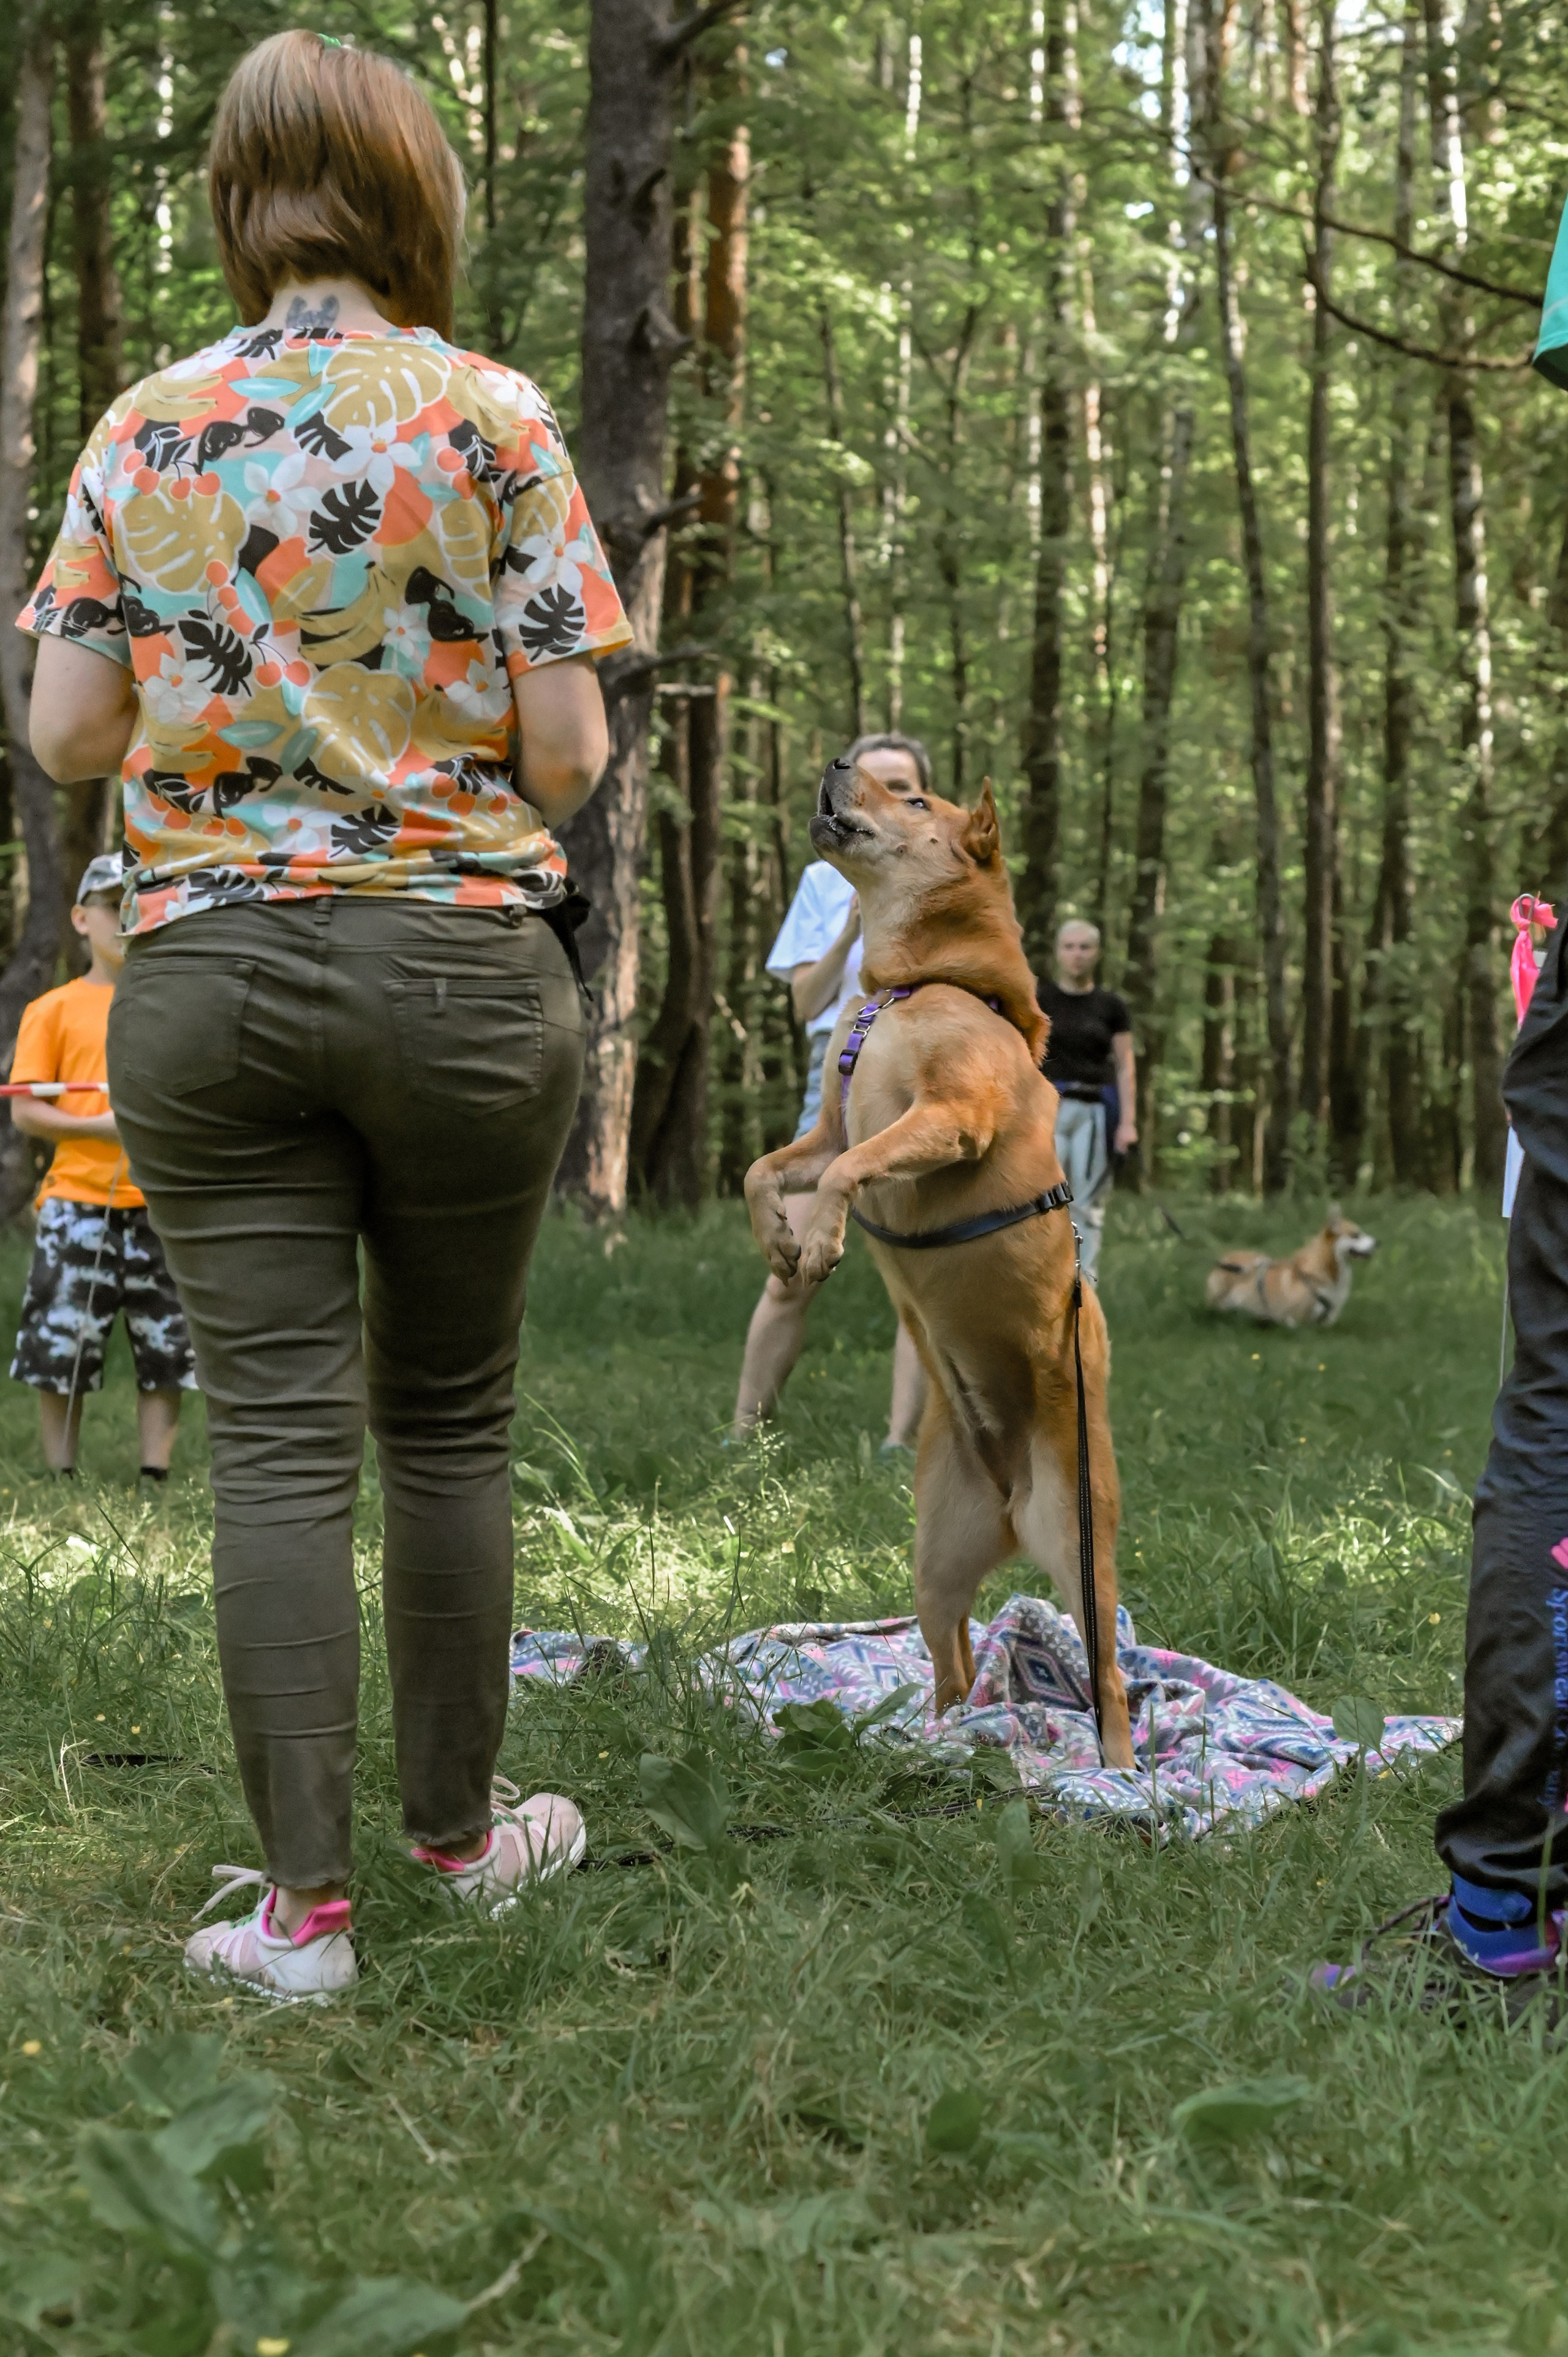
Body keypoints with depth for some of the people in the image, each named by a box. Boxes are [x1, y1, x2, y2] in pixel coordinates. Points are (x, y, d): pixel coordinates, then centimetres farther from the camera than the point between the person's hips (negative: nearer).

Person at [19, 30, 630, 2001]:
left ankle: (302, 1902, 6)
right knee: (449, 1416, 12)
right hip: (461, 967, -1)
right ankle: (458, 1827, 27)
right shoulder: (490, 416, -3)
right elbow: (566, 753, -8)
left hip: (206, 973, 1)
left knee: (278, 1432, 3)